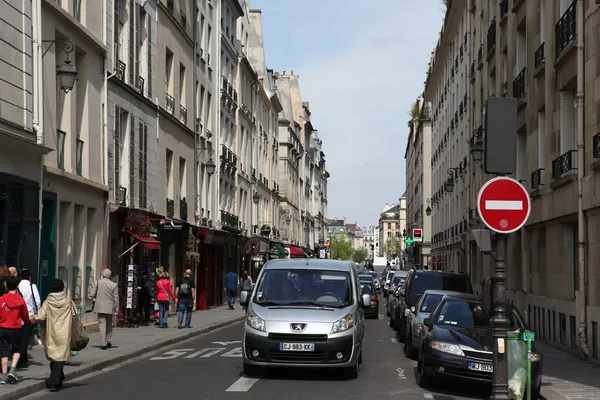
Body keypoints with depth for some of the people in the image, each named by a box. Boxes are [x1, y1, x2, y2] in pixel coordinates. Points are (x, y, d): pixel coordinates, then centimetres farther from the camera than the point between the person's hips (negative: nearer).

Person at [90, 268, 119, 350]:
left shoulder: (97, 283, -6)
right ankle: (109, 342, 22)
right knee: (109, 325, 17)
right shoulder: (114, 285, -6)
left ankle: (103, 344, -3)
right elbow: (116, 299, -4)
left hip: (100, 307, -1)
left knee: (102, 325, 1)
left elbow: (92, 295, -5)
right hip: (110, 308, 1)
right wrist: (116, 310, 3)